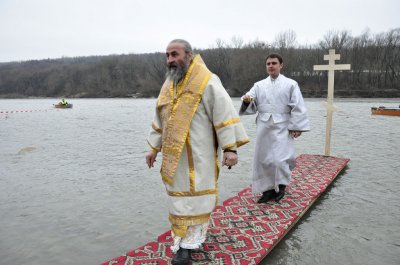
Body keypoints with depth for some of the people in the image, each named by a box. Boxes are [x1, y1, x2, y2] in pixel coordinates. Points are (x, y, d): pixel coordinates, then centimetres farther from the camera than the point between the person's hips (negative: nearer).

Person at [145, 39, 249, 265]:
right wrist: (154, 147, 17)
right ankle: (185, 240, 26)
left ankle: (188, 242, 15)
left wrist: (230, 148, -21)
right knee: (180, 195, 12)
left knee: (195, 194, 2)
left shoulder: (207, 82, -11)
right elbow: (160, 120, 18)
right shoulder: (168, 85, 11)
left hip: (199, 153, -6)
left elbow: (225, 114, -16)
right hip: (175, 154, 6)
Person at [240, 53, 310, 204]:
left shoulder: (291, 84, 1)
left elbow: (297, 107, -2)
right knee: (263, 159, 6)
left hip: (282, 128, -3)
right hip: (264, 128, 4)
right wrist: (246, 100, -23)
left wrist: (296, 127, -8)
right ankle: (268, 189, 21)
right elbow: (251, 104, 0)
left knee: (279, 159, -11)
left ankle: (281, 186, 17)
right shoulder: (259, 85, 10)